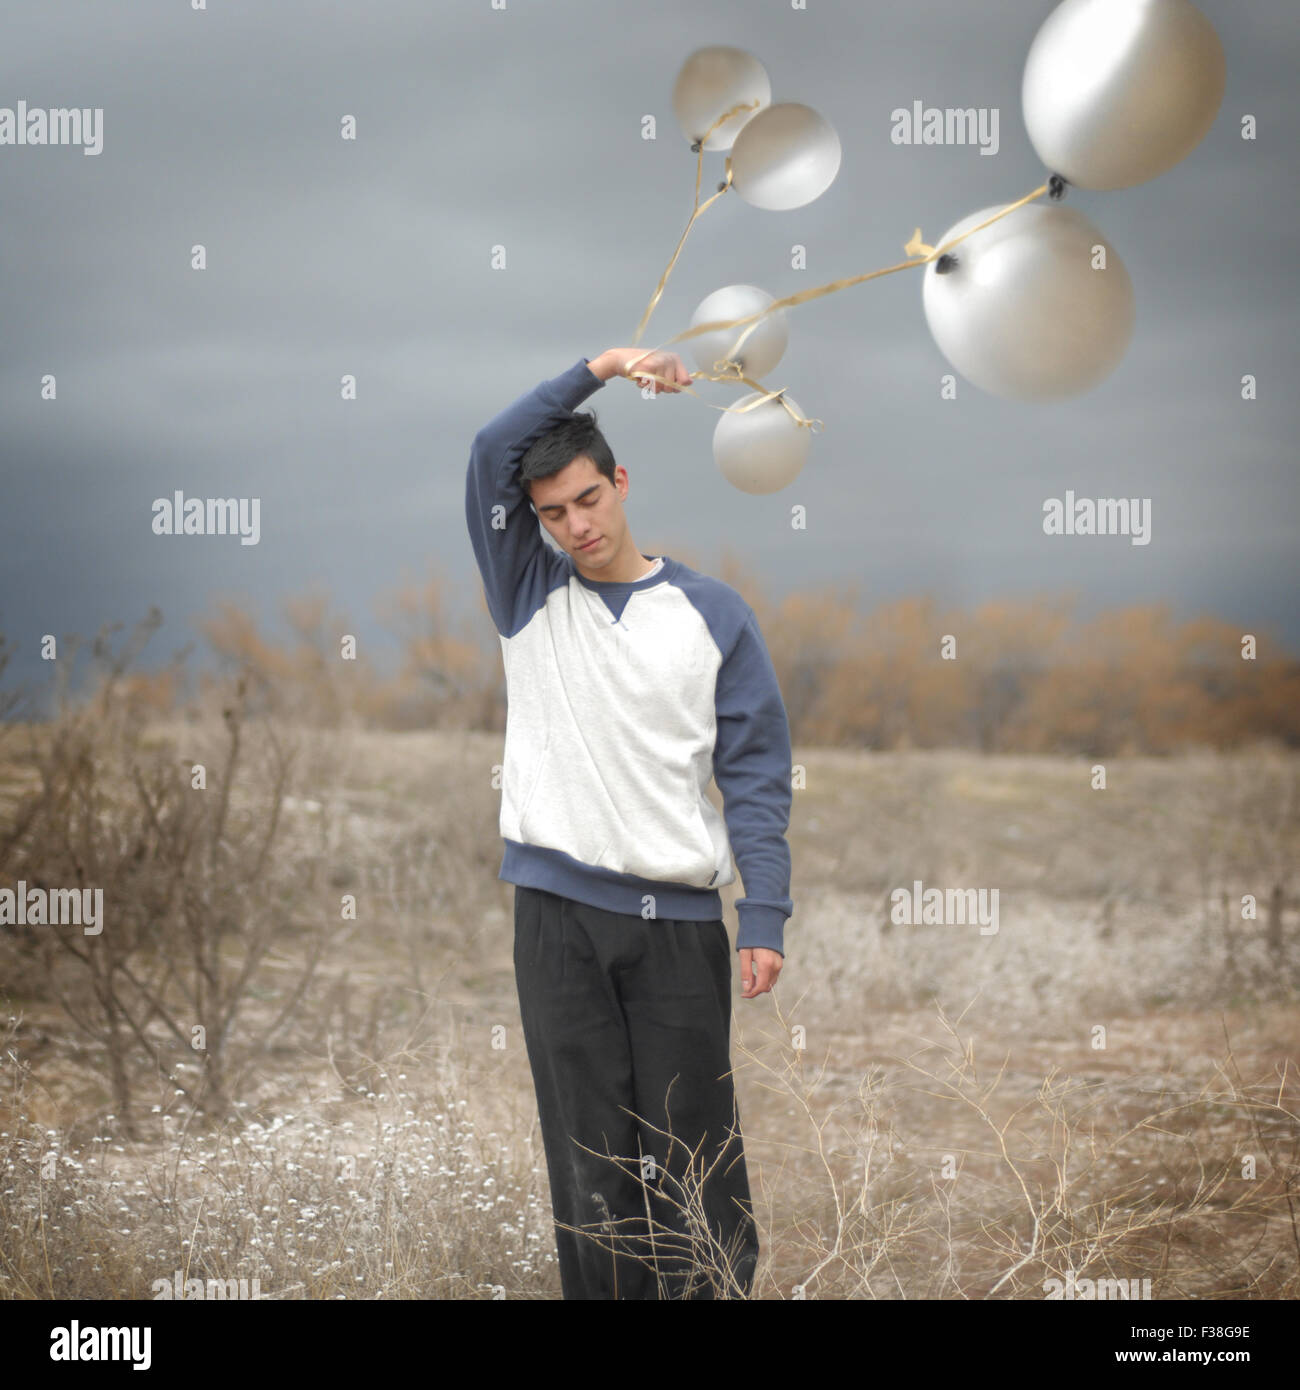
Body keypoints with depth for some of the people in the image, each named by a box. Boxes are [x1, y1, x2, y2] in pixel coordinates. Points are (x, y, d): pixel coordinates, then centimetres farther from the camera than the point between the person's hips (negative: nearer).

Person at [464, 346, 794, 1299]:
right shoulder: (530, 597, 10)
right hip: (560, 909, 1)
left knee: (695, 1157, -1)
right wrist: (597, 371, -9)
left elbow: (756, 771, 3)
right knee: (591, 1158, 2)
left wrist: (767, 916, -5)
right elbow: (493, 454, -4)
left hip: (677, 917, -1)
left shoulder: (711, 612, 7)